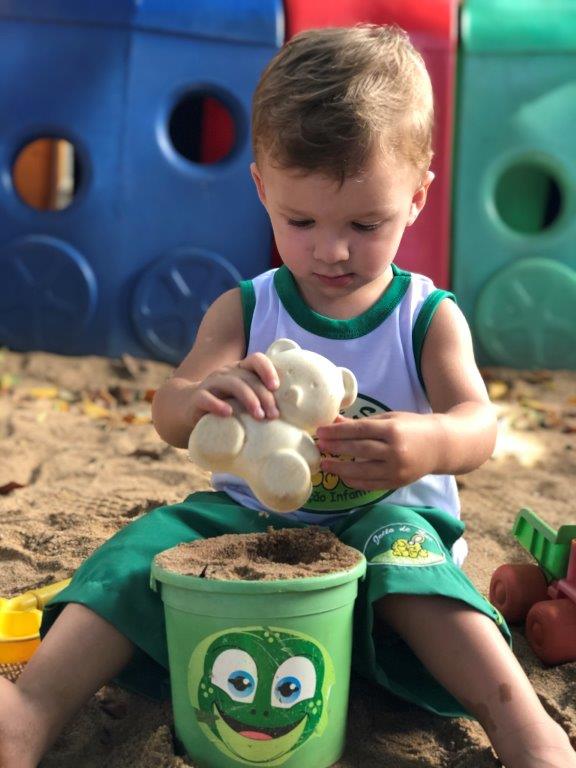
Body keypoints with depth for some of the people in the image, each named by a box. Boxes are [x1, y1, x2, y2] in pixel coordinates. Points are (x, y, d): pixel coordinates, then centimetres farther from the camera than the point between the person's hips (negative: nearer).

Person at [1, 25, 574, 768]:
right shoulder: (243, 310, 0)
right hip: (250, 515, 2)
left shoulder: (430, 317, -3)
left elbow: (477, 421, -19)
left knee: (402, 545, -35)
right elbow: (167, 413, -13)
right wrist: (200, 397, -42)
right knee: (153, 542, -24)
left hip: (386, 520, -1)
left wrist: (430, 443, -47)